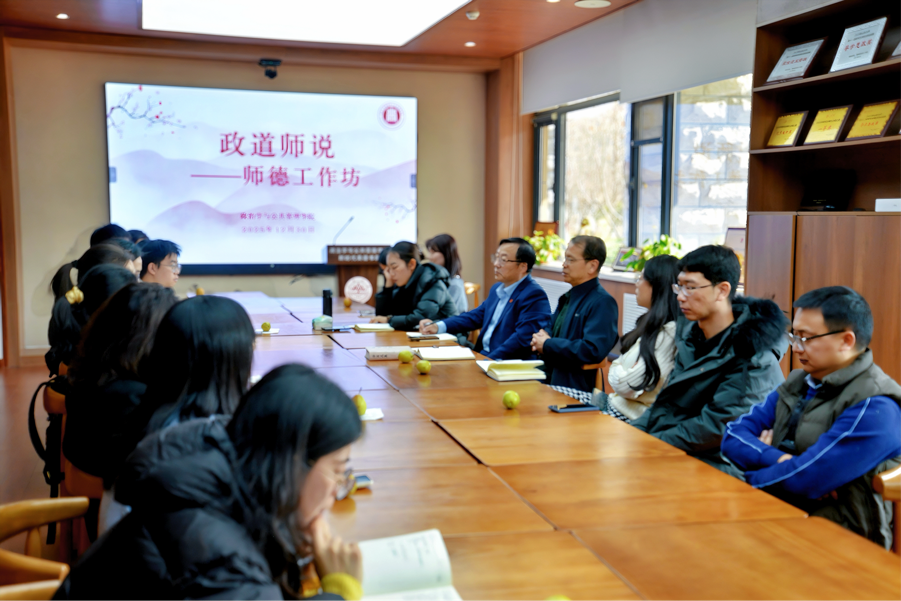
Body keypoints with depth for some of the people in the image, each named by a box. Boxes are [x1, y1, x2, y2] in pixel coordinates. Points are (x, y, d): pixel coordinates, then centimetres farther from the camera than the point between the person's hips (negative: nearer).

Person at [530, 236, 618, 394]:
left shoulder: (602, 303, -9)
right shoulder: (567, 298, 21)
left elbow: (593, 351, -22)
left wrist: (548, 344, -10)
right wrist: (540, 341, 5)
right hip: (549, 384, 8)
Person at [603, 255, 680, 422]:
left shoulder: (670, 333, -20)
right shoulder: (653, 325, 12)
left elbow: (629, 386, -21)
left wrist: (615, 372, -3)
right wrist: (618, 370, -5)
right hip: (616, 405, 9)